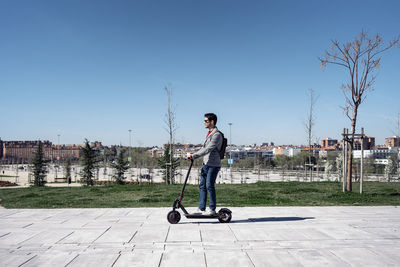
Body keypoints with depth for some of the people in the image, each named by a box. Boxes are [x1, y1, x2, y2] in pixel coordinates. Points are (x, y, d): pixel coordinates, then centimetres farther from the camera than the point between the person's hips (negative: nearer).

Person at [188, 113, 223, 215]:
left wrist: (194, 156, -22)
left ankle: (212, 209, 4)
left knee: (209, 186, -8)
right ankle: (201, 209, 17)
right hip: (206, 163, 9)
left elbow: (208, 149, -23)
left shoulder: (217, 135, -15)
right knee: (202, 185, 9)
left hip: (213, 165, -9)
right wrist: (193, 156, 13)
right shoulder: (209, 133, 16)